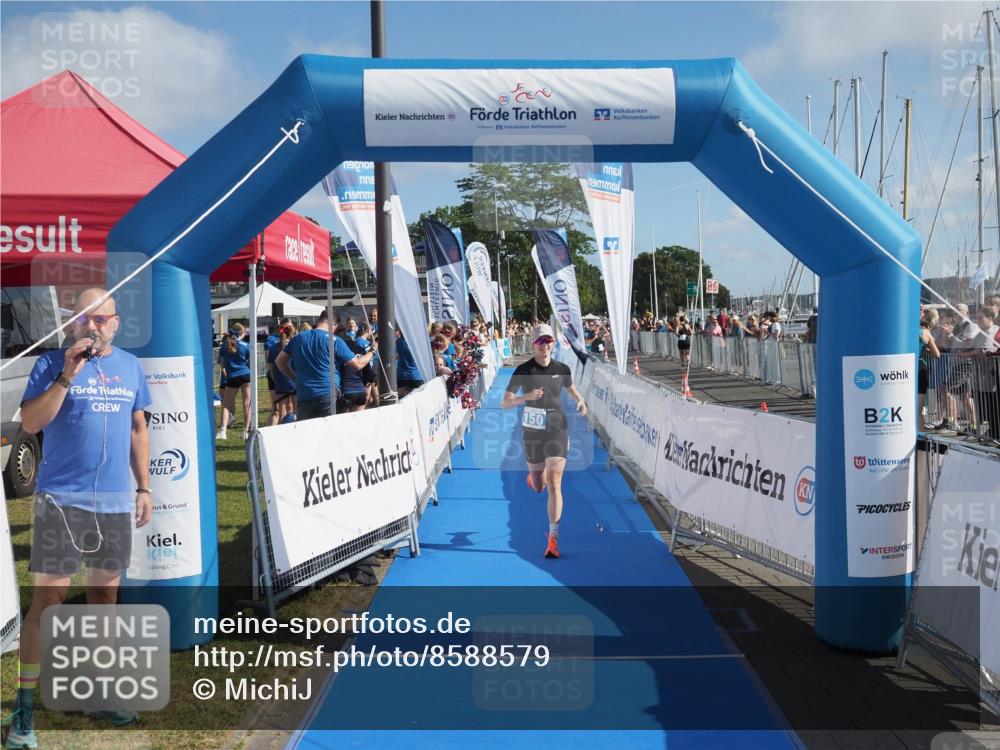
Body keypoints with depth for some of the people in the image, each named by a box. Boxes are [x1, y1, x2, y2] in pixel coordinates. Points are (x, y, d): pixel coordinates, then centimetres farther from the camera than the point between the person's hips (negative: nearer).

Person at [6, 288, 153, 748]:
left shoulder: (130, 366, 10)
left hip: (116, 501, 4)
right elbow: (29, 424, -10)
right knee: (49, 595, -4)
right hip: (61, 498, -4)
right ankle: (25, 704, 5)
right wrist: (67, 377, -20)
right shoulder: (54, 363, -2)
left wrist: (144, 488, 12)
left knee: (105, 593, 12)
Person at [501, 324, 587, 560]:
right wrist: (526, 397, -31)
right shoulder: (523, 370, -9)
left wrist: (580, 401, -2)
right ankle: (534, 475, 54)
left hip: (557, 431, 0)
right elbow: (504, 403, -13)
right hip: (532, 433, 0)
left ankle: (553, 538, -5)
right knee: (538, 486, 15)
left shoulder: (562, 369, -2)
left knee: (554, 484, -11)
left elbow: (571, 389, 20)